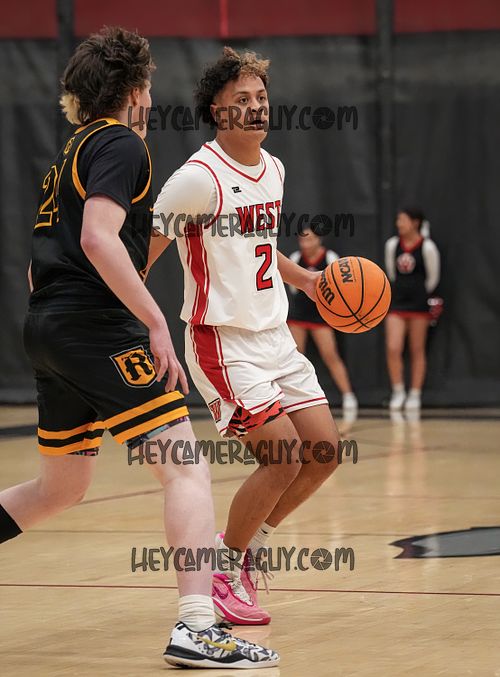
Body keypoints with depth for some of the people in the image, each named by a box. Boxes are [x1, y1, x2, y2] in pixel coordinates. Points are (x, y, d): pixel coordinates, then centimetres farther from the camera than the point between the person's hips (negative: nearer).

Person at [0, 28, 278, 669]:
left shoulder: (72, 149, 22)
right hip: (98, 327, -10)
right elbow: (99, 238, -20)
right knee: (186, 468, -10)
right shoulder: (120, 143, -6)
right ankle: (196, 628, -21)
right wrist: (156, 322, -21)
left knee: (61, 487, 21)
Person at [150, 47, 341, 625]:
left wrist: (303, 278, 16)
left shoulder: (272, 168, 9)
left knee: (324, 450, 4)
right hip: (223, 339, -8)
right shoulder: (199, 177, -16)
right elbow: (141, 252, -13)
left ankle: (247, 540, 22)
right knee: (283, 458, -14)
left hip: (274, 334, 8)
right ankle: (222, 571, 5)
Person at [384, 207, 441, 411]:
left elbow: (432, 278, 2)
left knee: (417, 351, 6)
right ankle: (398, 391, 5)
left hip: (418, 303, -3)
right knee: (392, 349, -8)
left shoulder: (427, 247, -9)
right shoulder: (392, 244, 3)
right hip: (396, 303, 3)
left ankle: (415, 394, 14)